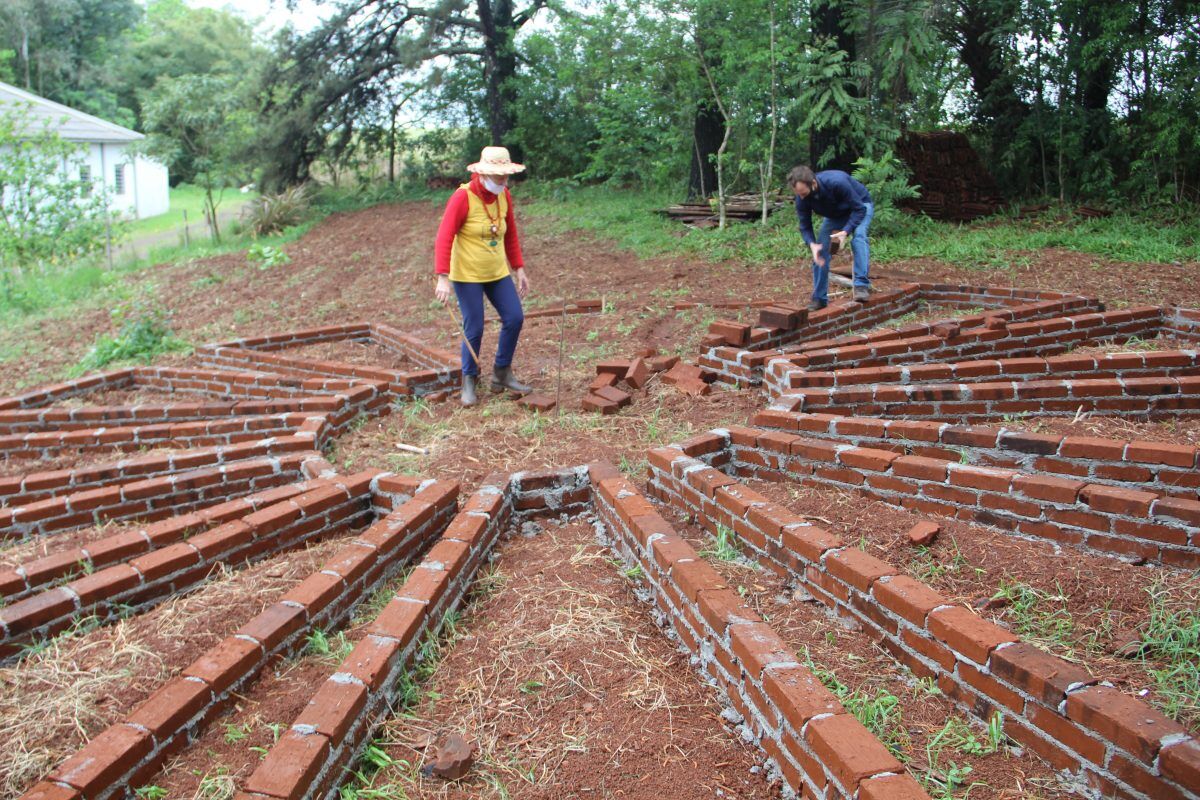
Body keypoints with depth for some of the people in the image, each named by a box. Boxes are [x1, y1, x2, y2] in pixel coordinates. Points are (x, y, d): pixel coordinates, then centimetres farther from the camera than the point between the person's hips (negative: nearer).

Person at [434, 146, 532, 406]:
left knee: (514, 318, -1)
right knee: (474, 329, -4)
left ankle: (502, 374, 16)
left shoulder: (504, 196, 2)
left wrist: (519, 269, 10)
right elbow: (444, 238, -20)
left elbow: (511, 235, 13)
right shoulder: (462, 197, -16)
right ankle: (469, 382, 15)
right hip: (467, 275, -6)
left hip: (497, 272, 6)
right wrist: (443, 277, -28)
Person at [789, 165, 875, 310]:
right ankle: (819, 298, 2)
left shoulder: (836, 182, -41)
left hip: (860, 206, -5)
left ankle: (862, 284, -32)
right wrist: (812, 244, -36)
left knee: (858, 236, -33)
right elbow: (805, 226, -16)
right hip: (835, 214, 5)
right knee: (820, 250, -7)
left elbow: (859, 209, -31)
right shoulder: (801, 198, -26)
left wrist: (846, 231, -43)